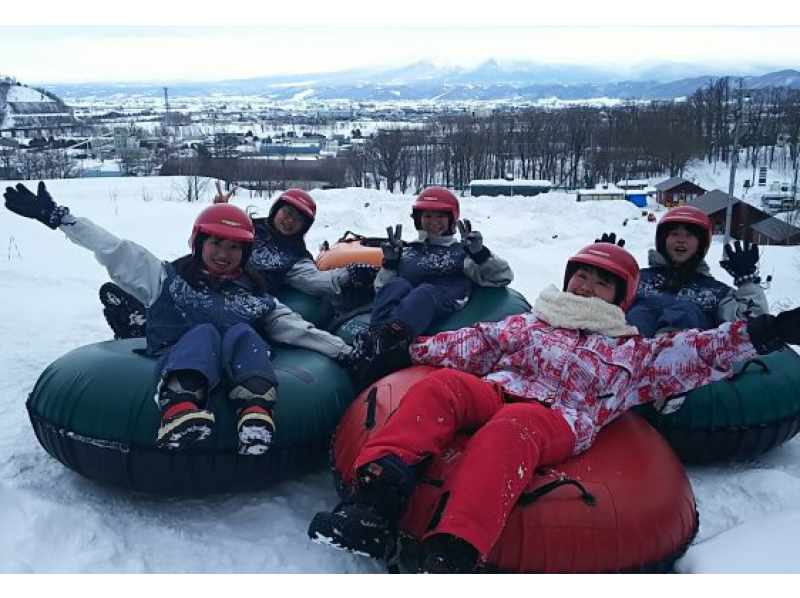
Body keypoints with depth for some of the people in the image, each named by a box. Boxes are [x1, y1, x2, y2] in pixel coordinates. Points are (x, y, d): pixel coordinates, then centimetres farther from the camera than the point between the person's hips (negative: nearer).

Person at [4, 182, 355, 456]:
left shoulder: (256, 295, 20)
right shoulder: (168, 277, 14)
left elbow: (294, 328, 14)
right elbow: (112, 250, 8)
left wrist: (342, 350, 3)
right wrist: (56, 216, 3)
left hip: (236, 370, 2)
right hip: (179, 367, -1)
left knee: (241, 333, -26)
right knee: (204, 332, -29)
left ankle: (256, 412, -53)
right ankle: (181, 408, -58)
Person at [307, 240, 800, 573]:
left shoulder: (632, 351, 28)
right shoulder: (526, 323, 32)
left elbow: (694, 354, 19)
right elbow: (473, 344, 26)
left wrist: (759, 335, 8)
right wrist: (408, 348, 19)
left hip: (560, 420, -3)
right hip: (494, 393, 3)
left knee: (512, 427, -39)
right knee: (441, 385, -29)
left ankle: (450, 556, -55)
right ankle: (378, 497, -46)